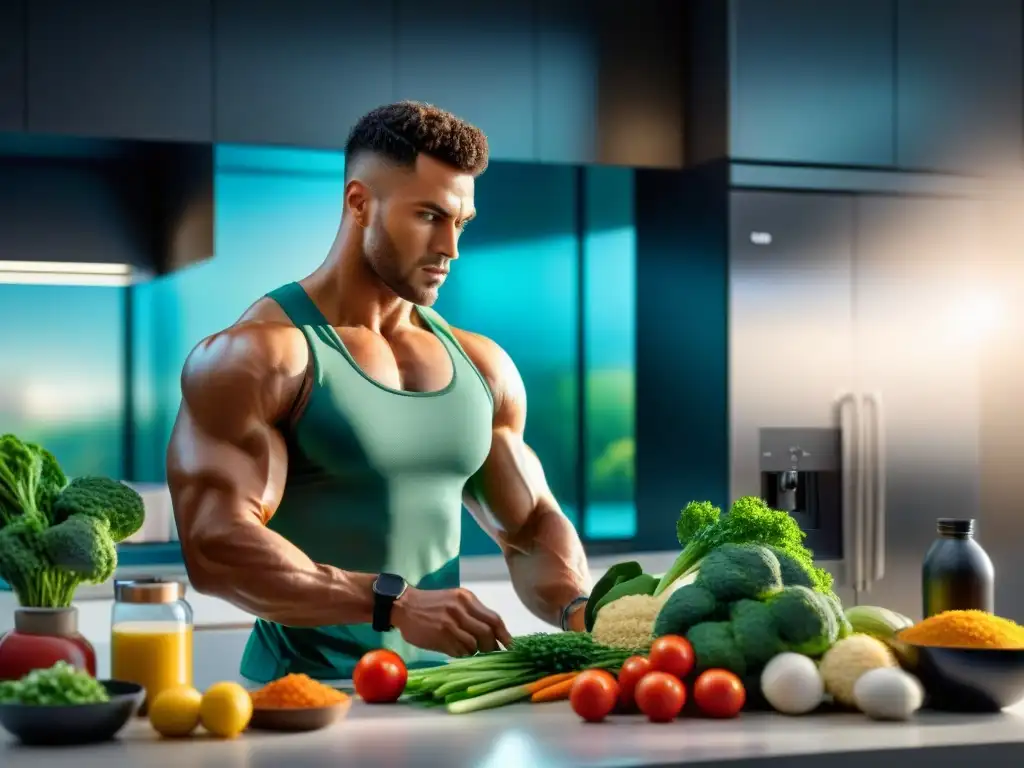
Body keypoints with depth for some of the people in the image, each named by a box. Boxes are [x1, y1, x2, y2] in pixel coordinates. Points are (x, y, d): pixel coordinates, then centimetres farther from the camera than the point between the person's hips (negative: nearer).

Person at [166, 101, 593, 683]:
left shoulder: (481, 367, 16)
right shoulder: (258, 357, -5)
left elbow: (532, 528, 22)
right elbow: (216, 547, -15)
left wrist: (578, 609, 1)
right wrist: (395, 603, -23)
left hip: (441, 692, 6)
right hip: (307, 696, -5)